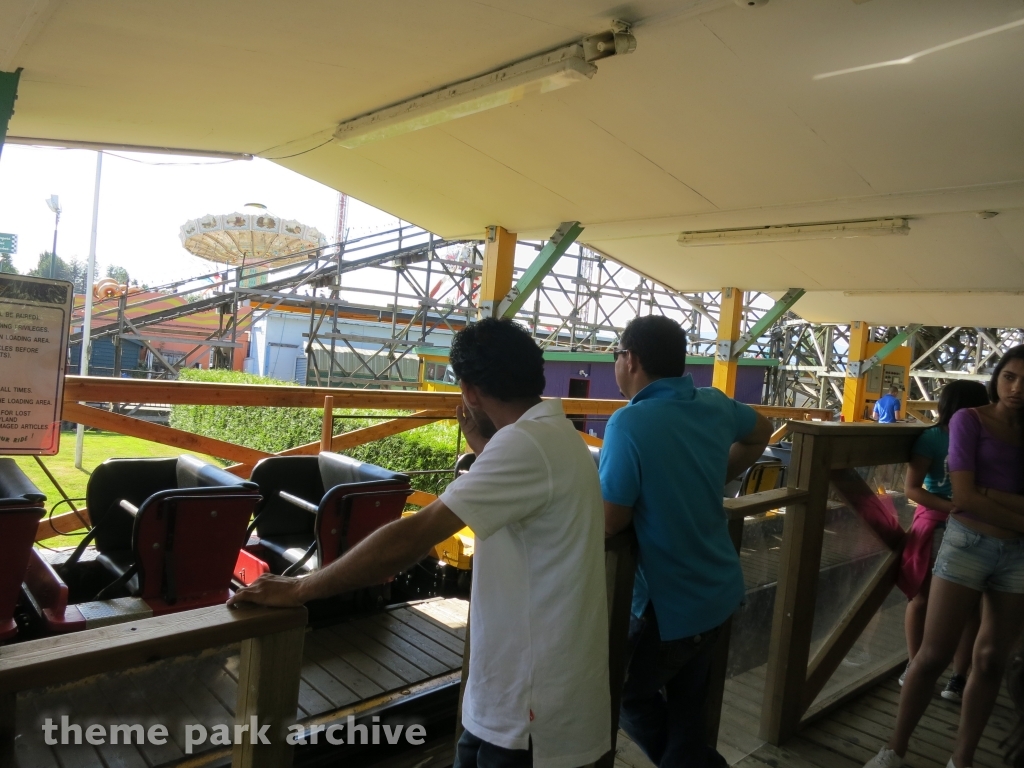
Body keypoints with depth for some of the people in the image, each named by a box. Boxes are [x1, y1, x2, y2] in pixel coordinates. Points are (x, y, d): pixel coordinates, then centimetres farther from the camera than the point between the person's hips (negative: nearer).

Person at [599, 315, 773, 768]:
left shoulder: (630, 422, -25)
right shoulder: (715, 405, -3)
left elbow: (609, 523, -22)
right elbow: (759, 432, 19)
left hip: (669, 602, -7)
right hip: (719, 591, 7)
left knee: (629, 697, 17)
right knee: (687, 704, 22)